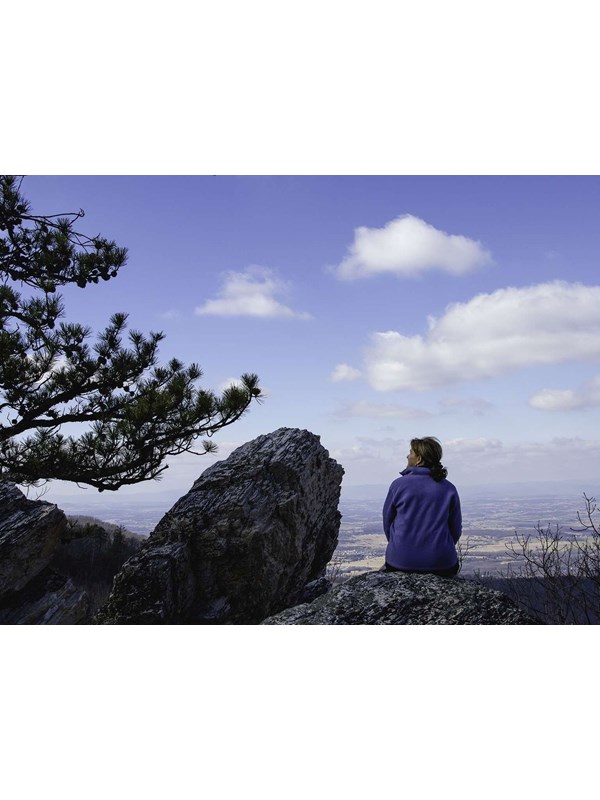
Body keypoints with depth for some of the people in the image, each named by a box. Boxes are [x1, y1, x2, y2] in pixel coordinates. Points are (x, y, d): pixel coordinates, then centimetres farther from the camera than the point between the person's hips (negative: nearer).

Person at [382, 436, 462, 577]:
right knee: (454, 562, 32)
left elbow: (387, 523, 5)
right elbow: (456, 529, 6)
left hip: (401, 561, -1)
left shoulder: (398, 485, -3)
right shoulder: (449, 489, 2)